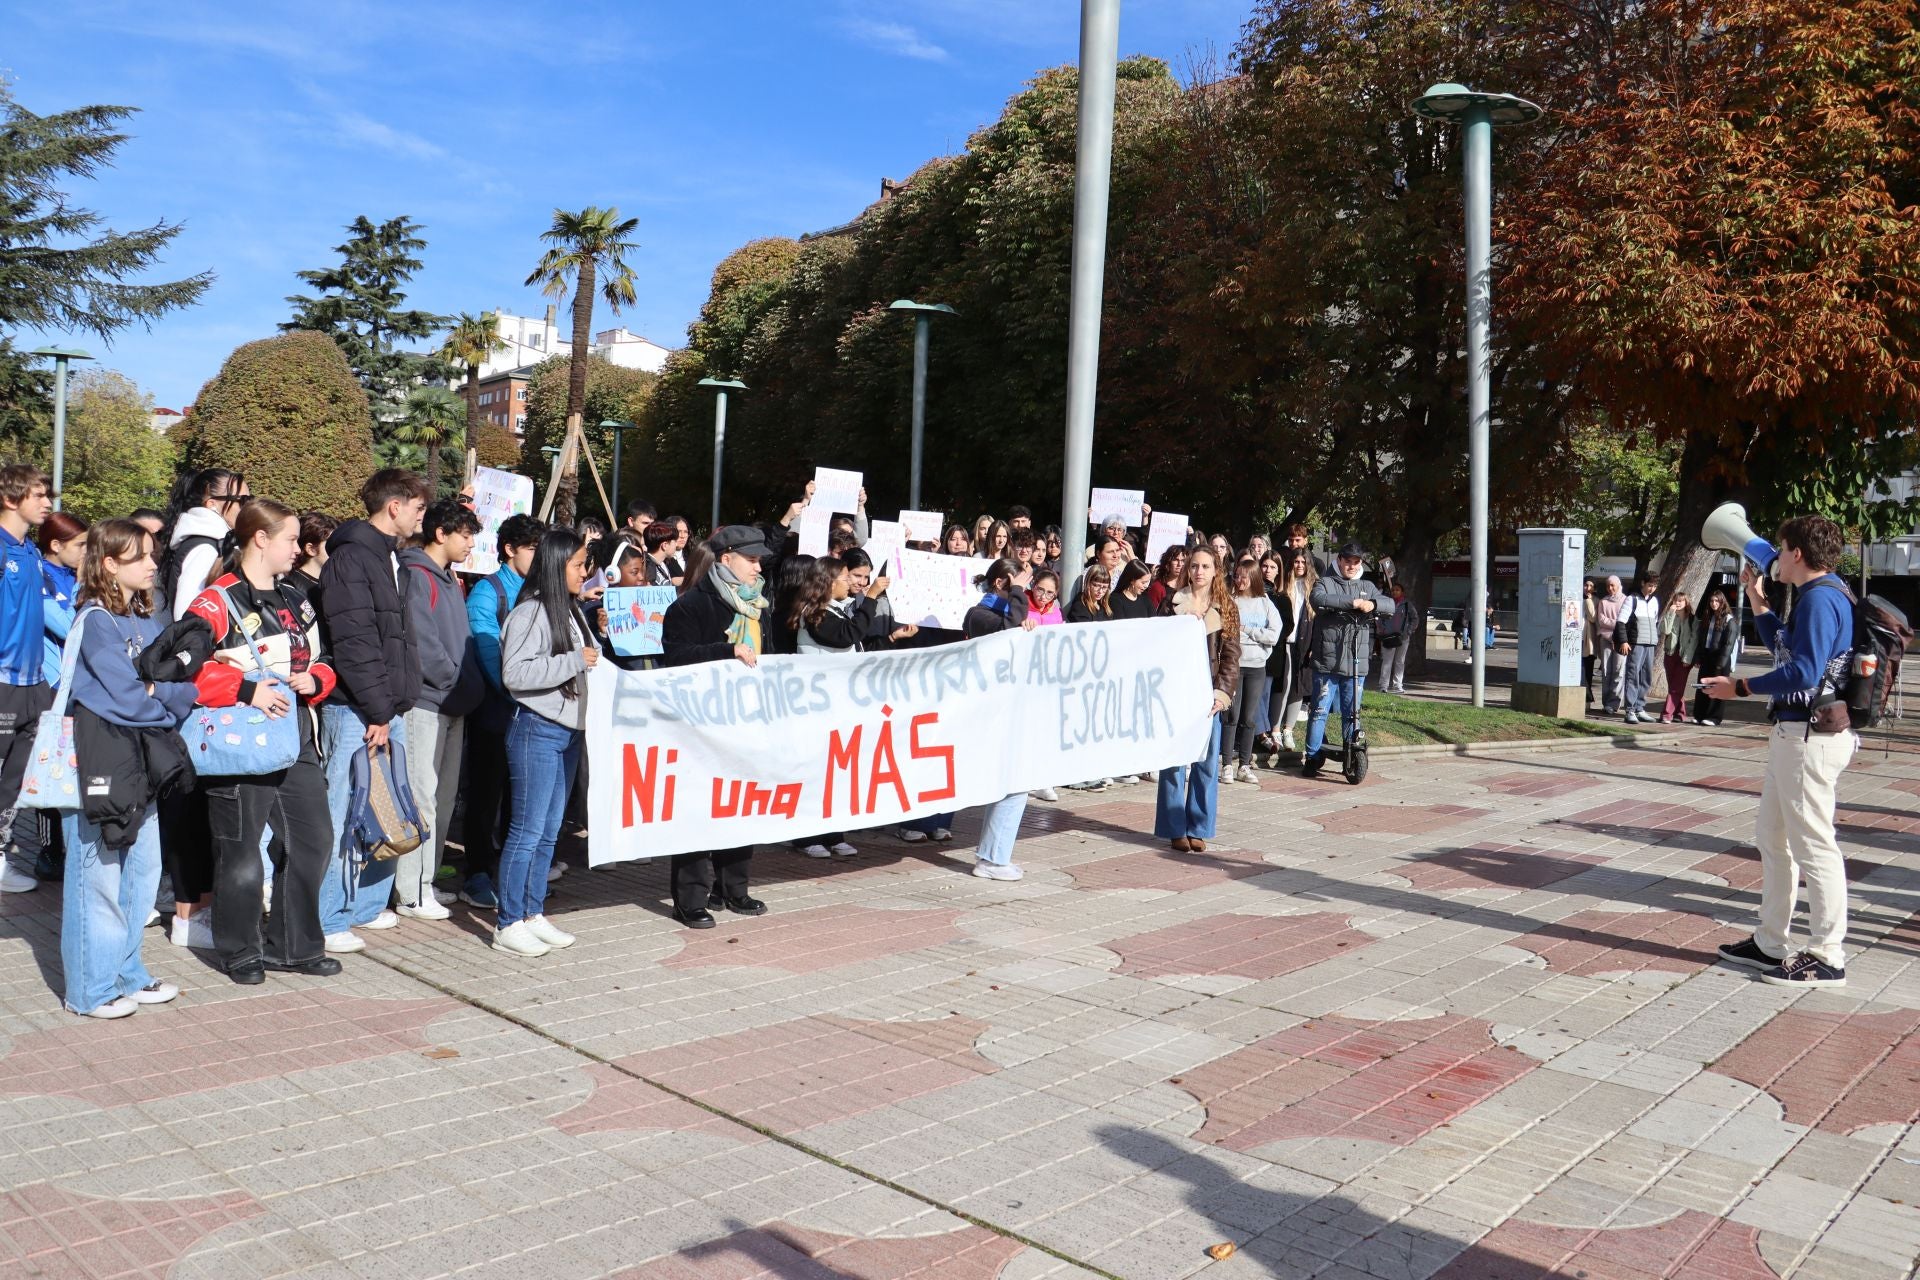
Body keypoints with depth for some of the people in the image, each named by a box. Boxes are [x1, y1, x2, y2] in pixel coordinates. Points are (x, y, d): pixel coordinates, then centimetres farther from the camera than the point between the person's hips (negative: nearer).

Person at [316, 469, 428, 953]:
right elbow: (353, 643, -18)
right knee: (346, 814, -4)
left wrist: (395, 706, 15)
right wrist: (376, 712, -18)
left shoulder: (389, 556, 18)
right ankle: (328, 919, 5)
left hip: (388, 710, 9)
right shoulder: (352, 558, -12)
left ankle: (367, 905, 24)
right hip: (357, 712, -9)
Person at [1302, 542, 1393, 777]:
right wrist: (1352, 602, -22)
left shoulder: (1367, 587, 17)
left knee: (1352, 712, 9)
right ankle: (1313, 757, 6)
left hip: (1357, 663, 3)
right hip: (1327, 661, -3)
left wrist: (1373, 604, -17)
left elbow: (1390, 604, 5)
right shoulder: (1325, 583, 5)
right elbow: (1319, 599, -18)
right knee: (1320, 710, -1)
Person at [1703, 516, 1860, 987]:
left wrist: (1740, 687, -15)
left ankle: (1827, 958, 6)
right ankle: (1771, 945, 26)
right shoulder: (1818, 596, 16)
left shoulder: (1820, 598, -17)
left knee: (1813, 844, -3)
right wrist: (1757, 600, 28)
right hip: (1795, 732, 11)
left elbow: (1802, 673, -25)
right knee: (1772, 836, 17)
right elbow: (1786, 648, 29)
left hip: (1810, 736, -11)